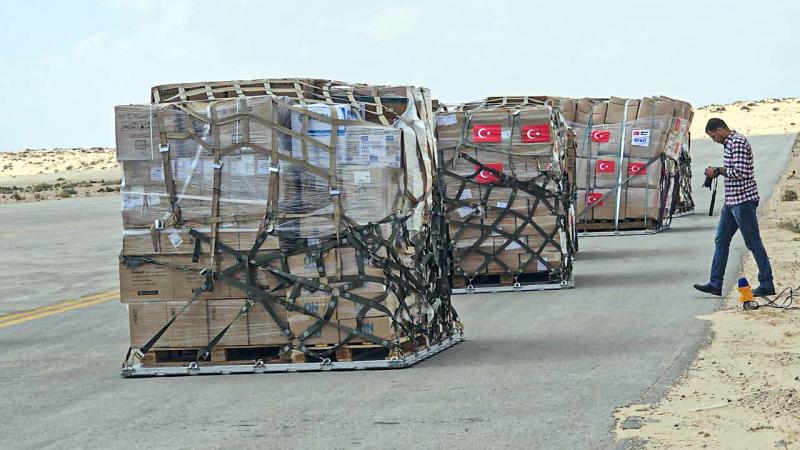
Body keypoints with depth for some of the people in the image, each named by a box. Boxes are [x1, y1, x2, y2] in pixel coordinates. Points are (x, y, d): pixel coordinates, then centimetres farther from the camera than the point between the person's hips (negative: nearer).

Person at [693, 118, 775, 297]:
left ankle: (767, 285, 2)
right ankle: (715, 284, 12)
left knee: (753, 243, -4)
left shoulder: (738, 143, -15)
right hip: (731, 201, 11)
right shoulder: (728, 143, 16)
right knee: (721, 241, 9)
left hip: (743, 200, -11)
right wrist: (717, 172, 8)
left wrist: (719, 170, -12)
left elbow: (741, 172, -23)